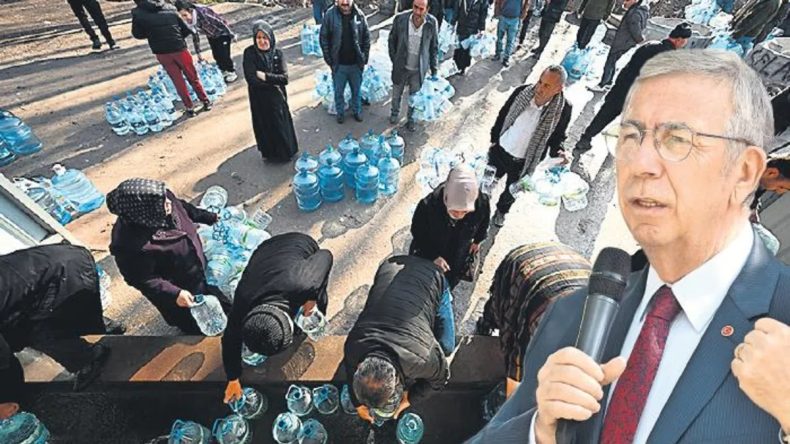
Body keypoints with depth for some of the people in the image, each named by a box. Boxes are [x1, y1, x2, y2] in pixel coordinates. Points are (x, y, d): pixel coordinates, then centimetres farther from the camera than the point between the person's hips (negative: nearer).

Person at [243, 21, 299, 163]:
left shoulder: (277, 53, -6)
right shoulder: (249, 53, -14)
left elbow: (284, 78, -14)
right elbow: (252, 79, -22)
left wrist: (266, 76, -22)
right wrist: (274, 82, -16)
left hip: (277, 98, 2)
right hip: (260, 99, -2)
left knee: (282, 125, 15)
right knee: (265, 127, 12)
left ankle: (287, 151, 36)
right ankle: (269, 153, 32)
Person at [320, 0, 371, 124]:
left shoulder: (359, 15, -7)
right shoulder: (330, 15, -11)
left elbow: (367, 38, 1)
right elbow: (323, 38, -6)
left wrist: (364, 59, -1)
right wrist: (329, 60, -7)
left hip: (356, 64, 1)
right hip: (338, 64, -1)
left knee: (356, 90, 18)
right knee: (338, 91, 14)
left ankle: (357, 111, 39)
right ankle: (340, 112, 36)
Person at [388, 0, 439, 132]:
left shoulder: (432, 23, -14)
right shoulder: (400, 19, -16)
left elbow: (434, 48, -3)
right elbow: (392, 41, -1)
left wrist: (434, 69, -1)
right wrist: (394, 59, -1)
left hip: (419, 69, 0)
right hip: (401, 66, 0)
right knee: (397, 94, 20)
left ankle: (411, 119, 39)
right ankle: (395, 112, 48)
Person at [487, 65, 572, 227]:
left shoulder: (563, 109, -21)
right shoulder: (522, 92, -18)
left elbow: (558, 136, -3)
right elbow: (502, 115, -2)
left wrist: (557, 151, -18)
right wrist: (494, 139, 3)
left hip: (523, 162, -1)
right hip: (500, 151, 1)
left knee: (512, 190, 23)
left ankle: (501, 210, 54)